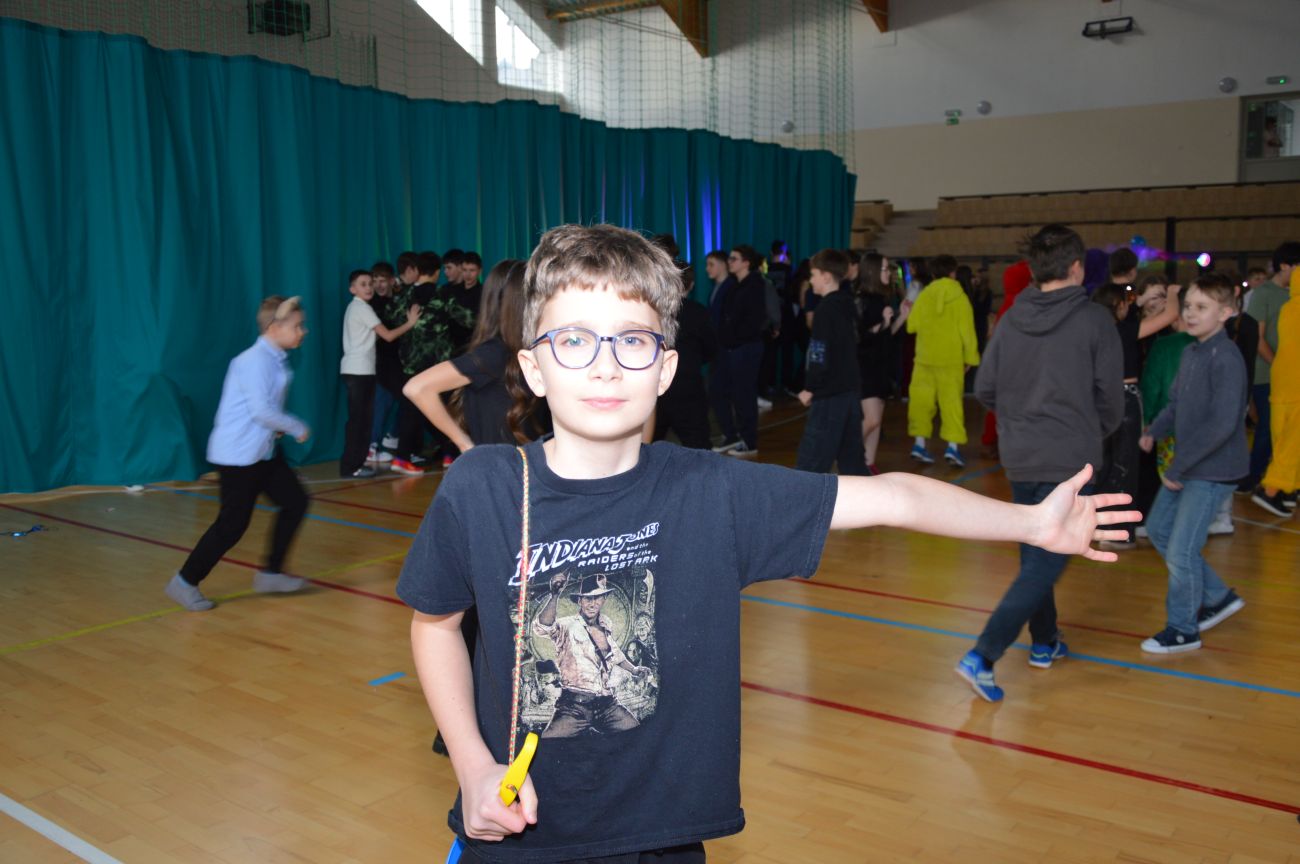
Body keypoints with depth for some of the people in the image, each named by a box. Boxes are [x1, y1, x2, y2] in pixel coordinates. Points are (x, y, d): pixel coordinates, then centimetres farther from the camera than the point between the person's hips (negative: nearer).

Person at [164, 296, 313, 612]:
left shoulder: (276, 360, 8)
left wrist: (276, 428, 4)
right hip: (238, 454, -10)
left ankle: (270, 573, 21)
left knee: (294, 502, 11)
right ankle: (185, 583, 10)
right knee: (232, 523, -4)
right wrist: (297, 428, -14)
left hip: (263, 450, 10)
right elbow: (261, 410, -26)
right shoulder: (255, 361, -20)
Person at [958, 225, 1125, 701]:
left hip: (1018, 458, 5)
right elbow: (1110, 397, -6)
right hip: (1070, 460, -5)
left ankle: (1044, 642, 35)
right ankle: (982, 656, -12)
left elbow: (984, 389, 2)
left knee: (1035, 554, 22)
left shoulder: (1011, 319, 0)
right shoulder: (1094, 321, -10)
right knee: (1044, 564, -3)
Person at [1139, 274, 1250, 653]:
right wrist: (1154, 430, -2)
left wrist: (1178, 467, -21)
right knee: (1159, 528, 18)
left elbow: (1222, 425, -26)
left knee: (1181, 551, -4)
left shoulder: (1226, 359, -21)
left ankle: (1183, 630, 16)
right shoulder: (1191, 353, 5)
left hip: (1212, 471, -9)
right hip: (1186, 466, 9)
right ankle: (1217, 597, 33)